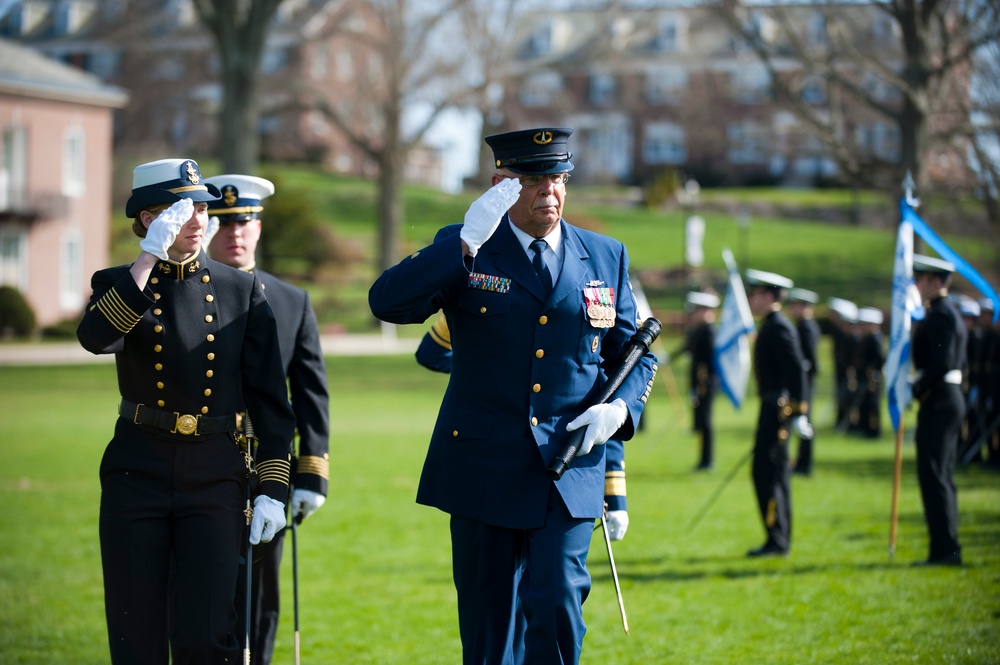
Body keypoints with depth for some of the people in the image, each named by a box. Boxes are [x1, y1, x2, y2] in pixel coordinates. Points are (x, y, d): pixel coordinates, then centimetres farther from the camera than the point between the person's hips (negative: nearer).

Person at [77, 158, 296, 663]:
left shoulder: (242, 291, 5)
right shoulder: (118, 284, 3)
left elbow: (269, 398, 4)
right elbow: (96, 337, -21)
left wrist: (273, 488, -3)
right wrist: (149, 258, -24)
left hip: (214, 476, 0)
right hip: (137, 473, 0)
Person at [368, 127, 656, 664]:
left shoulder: (606, 257, 8)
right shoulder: (462, 250, 0)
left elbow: (636, 356, 16)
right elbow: (386, 303, -16)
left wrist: (620, 407, -6)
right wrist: (466, 245, -25)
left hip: (569, 471, 1)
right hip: (484, 470, -1)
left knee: (557, 606, -14)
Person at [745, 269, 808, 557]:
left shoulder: (779, 327, -14)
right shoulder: (771, 326, 16)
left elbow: (796, 370, -21)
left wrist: (798, 413, -23)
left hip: (778, 407, -11)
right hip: (773, 407, 11)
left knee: (766, 472, -10)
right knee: (776, 475, 13)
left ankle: (777, 541, -9)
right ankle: (781, 540, 18)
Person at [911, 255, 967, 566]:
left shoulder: (941, 315, -14)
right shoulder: (947, 312, 17)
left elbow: (942, 362, -24)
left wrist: (918, 389, -15)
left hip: (938, 403, -11)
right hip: (949, 400, 11)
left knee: (934, 474, -9)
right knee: (941, 476, 13)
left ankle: (945, 549, -9)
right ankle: (947, 550, 16)